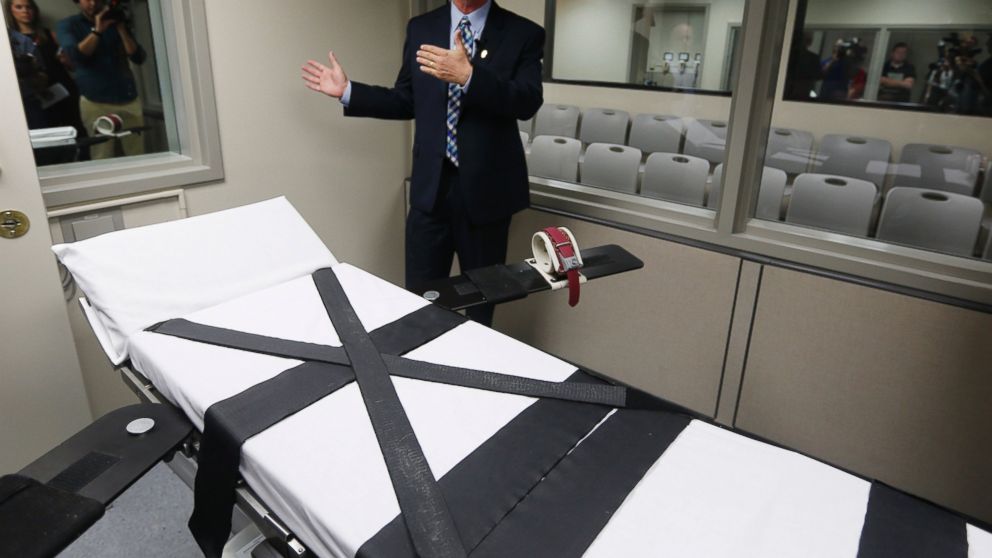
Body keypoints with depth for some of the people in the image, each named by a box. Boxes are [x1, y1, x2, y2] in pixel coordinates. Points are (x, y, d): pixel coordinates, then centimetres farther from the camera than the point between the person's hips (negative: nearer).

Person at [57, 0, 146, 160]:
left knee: (138, 156, 1)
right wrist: (97, 30, -15)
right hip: (96, 101, -2)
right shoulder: (68, 25, 6)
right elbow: (76, 55, -12)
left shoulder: (115, 20, 13)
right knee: (102, 159, -5)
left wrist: (121, 28, -8)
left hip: (129, 98, 3)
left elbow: (138, 58, 3)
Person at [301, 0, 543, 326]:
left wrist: (468, 76, -29)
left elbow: (529, 102, -17)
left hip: (486, 187, -2)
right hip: (431, 183, 2)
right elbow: (406, 101, 14)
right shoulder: (421, 28, 9)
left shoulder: (524, 34, -1)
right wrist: (347, 91, 7)